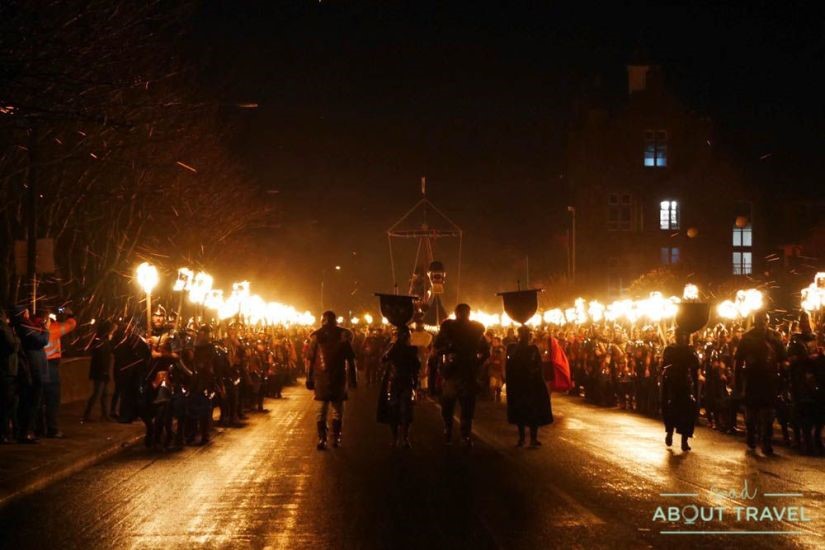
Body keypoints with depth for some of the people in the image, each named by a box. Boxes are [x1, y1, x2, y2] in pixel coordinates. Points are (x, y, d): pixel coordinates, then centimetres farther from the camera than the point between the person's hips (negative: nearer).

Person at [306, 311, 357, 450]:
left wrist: (309, 378, 3)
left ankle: (322, 439, -1)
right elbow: (350, 359, -1)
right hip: (339, 376, 0)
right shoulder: (344, 334, -1)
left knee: (322, 408, 5)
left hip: (321, 377, 0)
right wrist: (353, 378, 4)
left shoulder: (316, 336, -1)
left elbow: (309, 359, -1)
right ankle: (336, 438, 9)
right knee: (338, 408, 10)